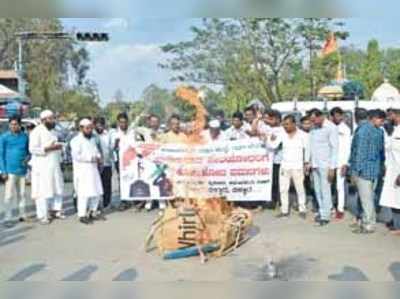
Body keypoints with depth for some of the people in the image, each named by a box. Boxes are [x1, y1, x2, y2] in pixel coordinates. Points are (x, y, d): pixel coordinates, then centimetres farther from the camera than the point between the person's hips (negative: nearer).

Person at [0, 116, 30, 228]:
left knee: (22, 194, 12)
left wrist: (27, 158, -7)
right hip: (10, 171, -4)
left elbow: (29, 151, 15)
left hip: (22, 170, 4)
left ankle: (23, 215, 22)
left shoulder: (25, 136, 6)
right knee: (9, 195, -5)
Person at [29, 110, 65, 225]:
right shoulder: (37, 132, -10)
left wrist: (58, 146, 10)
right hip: (42, 167, -8)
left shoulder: (52, 131, 16)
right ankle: (42, 215, 3)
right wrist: (49, 148, -22)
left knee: (57, 188, 10)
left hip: (55, 165, 8)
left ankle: (55, 210, 23)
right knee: (43, 191, -5)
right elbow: (33, 149, -19)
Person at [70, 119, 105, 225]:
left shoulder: (92, 139, 18)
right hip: (82, 169, -8)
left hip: (93, 168, 8)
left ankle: (92, 212, 21)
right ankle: (82, 215, -3)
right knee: (84, 193, -12)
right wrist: (91, 158, -17)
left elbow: (96, 150, 24)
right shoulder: (76, 140, -7)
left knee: (97, 192, 8)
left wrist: (98, 157, 2)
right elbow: (76, 155, -17)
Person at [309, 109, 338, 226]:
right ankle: (322, 211, 22)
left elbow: (334, 148, -13)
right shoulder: (314, 128, 7)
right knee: (318, 190, 11)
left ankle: (325, 215, 4)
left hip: (325, 165, -6)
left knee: (325, 190, -4)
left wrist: (332, 168, -15)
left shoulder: (331, 128, -12)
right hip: (315, 164, 6)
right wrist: (309, 162, 7)